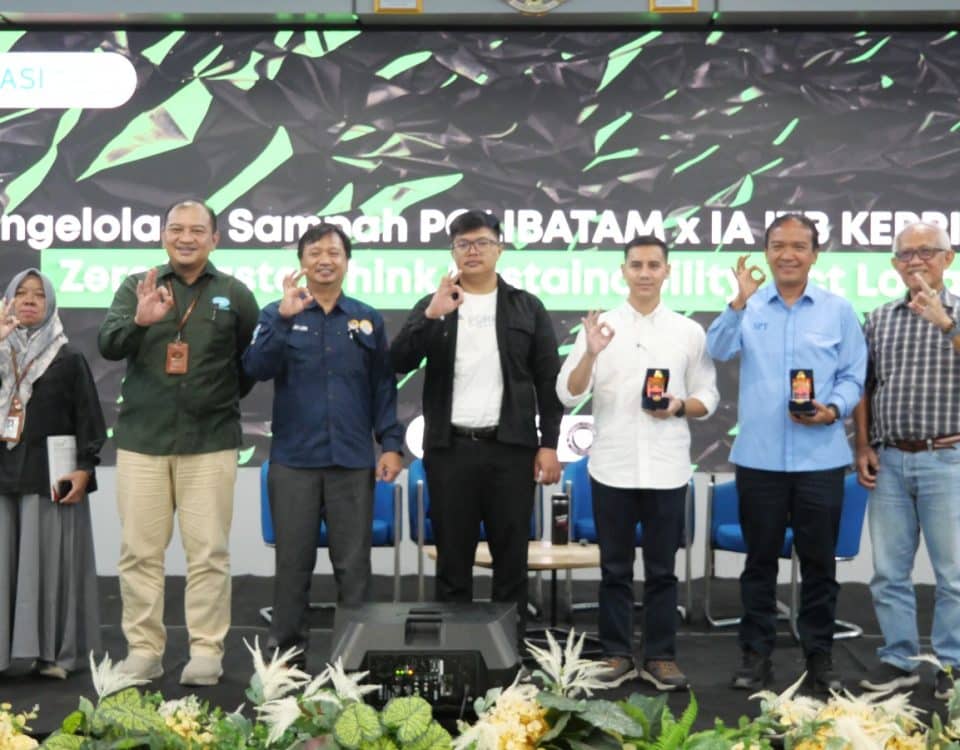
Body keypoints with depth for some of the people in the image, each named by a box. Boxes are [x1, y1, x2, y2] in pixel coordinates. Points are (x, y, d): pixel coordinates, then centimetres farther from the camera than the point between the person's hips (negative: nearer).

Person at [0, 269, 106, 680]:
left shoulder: (68, 358, 5)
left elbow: (88, 417, 1)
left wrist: (84, 468, -9)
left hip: (49, 474, -3)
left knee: (48, 561, -2)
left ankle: (53, 651, 2)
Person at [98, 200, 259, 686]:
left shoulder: (235, 294, 5)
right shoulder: (137, 286, 7)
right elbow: (108, 346, -6)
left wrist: (226, 396, 7)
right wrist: (139, 321, -24)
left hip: (210, 441, -1)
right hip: (141, 438, 2)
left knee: (208, 552, 0)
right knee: (139, 551, 4)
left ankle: (206, 652, 8)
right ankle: (143, 650, 13)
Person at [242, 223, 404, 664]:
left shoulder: (368, 319, 9)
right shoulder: (278, 314, 5)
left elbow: (384, 386, 8)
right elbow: (257, 368, -11)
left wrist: (391, 444, 0)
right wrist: (285, 317, -21)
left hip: (353, 461, 1)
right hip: (293, 459, -1)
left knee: (353, 563, 6)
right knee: (293, 562, 6)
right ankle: (286, 652, 17)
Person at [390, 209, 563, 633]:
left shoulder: (527, 308, 7)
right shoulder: (432, 305, 8)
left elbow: (549, 381, 5)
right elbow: (399, 362, -4)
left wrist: (549, 444, -2)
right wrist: (432, 316, -17)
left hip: (510, 448, 0)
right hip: (450, 448, 0)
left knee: (511, 557, 5)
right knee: (452, 556, 6)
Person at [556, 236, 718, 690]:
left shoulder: (689, 332, 5)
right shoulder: (600, 327, 3)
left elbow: (708, 398, 7)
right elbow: (568, 395, -3)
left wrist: (680, 406, -13)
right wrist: (590, 354, -19)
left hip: (667, 469, 0)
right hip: (612, 467, 0)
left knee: (661, 569, 7)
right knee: (615, 568, 8)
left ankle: (660, 656, 17)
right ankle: (617, 655, 17)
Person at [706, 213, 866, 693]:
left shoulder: (838, 310, 4)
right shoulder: (749, 306, 4)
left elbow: (853, 376, 4)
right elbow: (718, 350, -11)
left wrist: (833, 410, -14)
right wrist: (741, 300, -21)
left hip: (820, 457, 0)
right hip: (759, 457, 0)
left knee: (819, 560, 8)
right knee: (760, 559, 9)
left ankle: (819, 655, 20)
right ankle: (756, 653, 19)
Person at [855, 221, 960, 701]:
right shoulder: (880, 319, 11)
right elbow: (864, 387, 12)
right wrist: (863, 447, 4)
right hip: (889, 460, 3)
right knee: (888, 570, 8)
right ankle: (898, 659, 19)